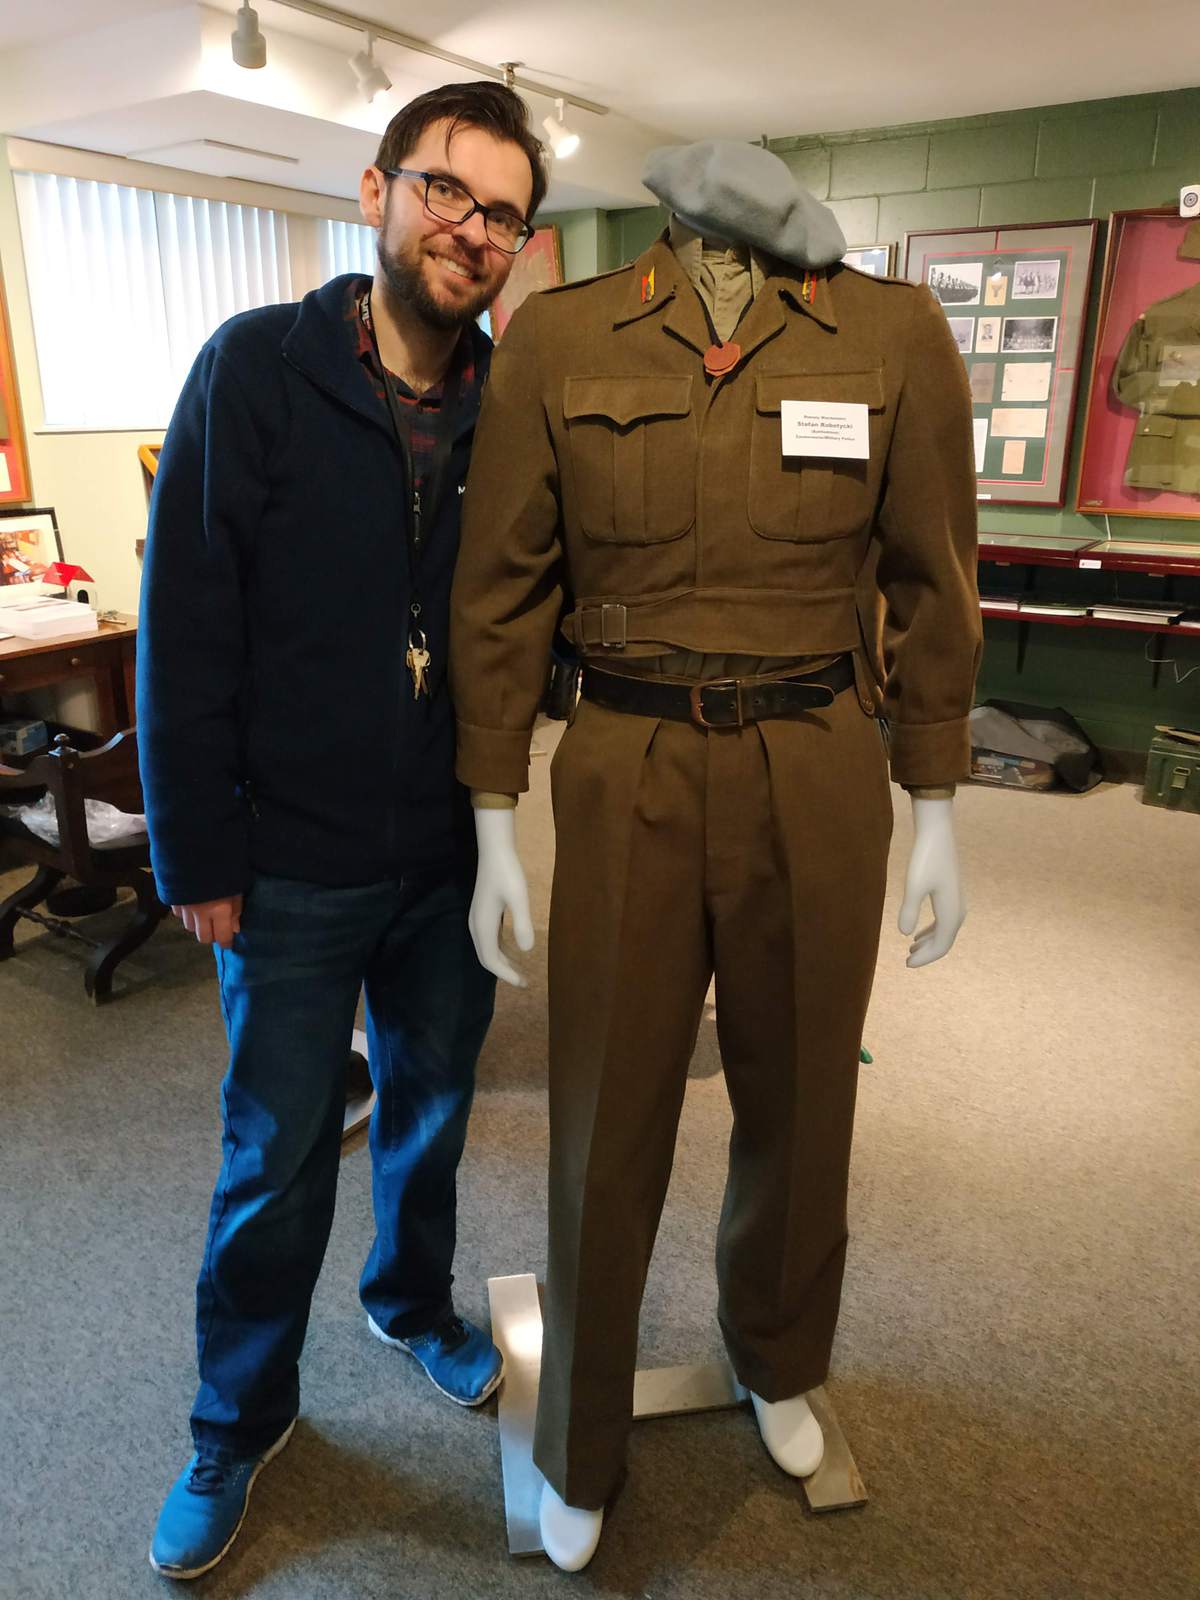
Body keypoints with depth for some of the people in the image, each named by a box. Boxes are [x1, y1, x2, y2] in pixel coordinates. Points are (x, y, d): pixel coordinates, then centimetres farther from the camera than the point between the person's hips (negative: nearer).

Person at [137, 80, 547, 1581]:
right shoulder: (256, 369, -9)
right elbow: (186, 626, -10)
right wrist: (197, 856, -10)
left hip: (452, 851, 4)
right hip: (296, 861, -3)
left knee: (431, 1103, 21)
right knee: (277, 1156, 11)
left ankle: (413, 1302, 50)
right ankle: (239, 1422, 36)